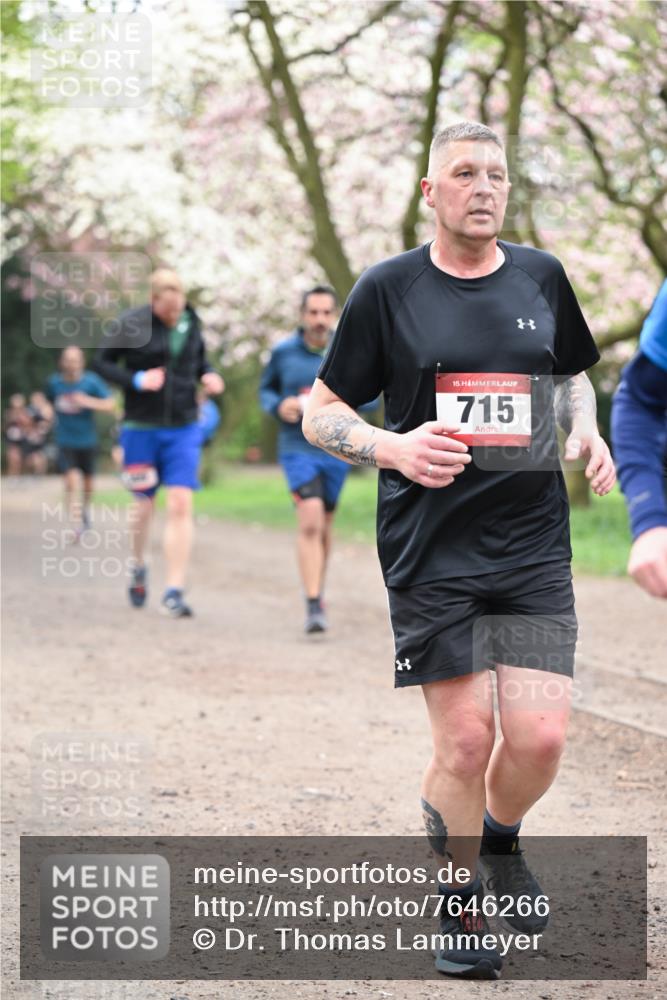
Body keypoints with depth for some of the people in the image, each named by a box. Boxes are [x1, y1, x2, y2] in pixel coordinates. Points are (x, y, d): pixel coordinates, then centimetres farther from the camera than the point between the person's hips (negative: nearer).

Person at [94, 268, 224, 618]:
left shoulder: (191, 323, 2)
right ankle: (138, 568, 40)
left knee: (181, 506, -9)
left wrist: (208, 376, -2)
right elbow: (102, 362, -2)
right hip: (141, 429, -2)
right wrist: (135, 379, -18)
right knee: (144, 504, 10)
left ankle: (174, 593, -8)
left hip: (183, 431, 2)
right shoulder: (131, 324, -9)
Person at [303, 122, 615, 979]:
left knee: (540, 737, -7)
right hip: (431, 550, -2)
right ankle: (461, 900, 19)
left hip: (534, 548, 3)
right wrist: (393, 448, -15)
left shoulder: (541, 278, 9)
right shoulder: (388, 289, -1)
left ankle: (500, 836, 27)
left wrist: (585, 432, 4)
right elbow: (319, 413, 4)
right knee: (464, 738, -5)